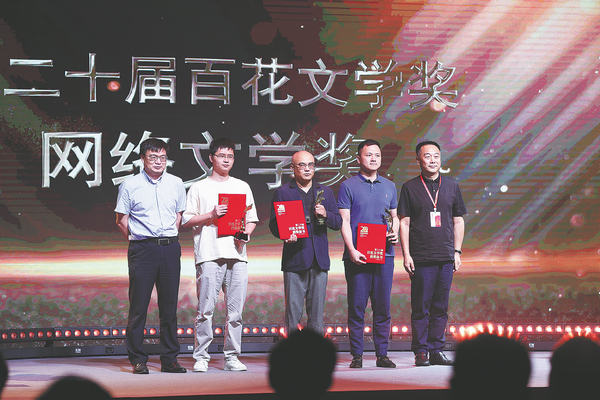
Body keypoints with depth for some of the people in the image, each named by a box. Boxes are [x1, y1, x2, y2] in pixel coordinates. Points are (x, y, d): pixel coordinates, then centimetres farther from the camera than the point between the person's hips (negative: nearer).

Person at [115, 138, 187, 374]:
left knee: (169, 305, 4)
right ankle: (138, 360, 2)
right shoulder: (130, 186, 1)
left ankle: (169, 359, 9)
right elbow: (121, 220, 5)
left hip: (170, 248, 3)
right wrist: (137, 243, 3)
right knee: (139, 306, -4)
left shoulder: (176, 184, 11)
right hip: (141, 248, -3)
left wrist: (169, 239, 12)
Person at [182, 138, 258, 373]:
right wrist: (211, 215, -10)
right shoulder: (199, 188, 9)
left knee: (235, 309, 1)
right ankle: (201, 357, -1)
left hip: (237, 254, 3)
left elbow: (252, 219, 19)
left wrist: (246, 233, -2)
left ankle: (232, 356, 7)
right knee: (206, 308, -6)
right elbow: (187, 220, 4)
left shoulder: (242, 187, 18)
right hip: (209, 254, -3)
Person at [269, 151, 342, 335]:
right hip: (294, 258, -3)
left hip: (319, 258, 3)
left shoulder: (325, 192, 16)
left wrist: (325, 215, -8)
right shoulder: (282, 192, 6)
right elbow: (274, 224, 2)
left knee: (317, 310, 5)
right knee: (293, 310, -4)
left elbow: (338, 222, 13)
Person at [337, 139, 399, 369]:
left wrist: (395, 233, -1)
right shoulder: (348, 186, 2)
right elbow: (344, 221, -3)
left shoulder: (389, 186, 15)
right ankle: (357, 355, 3)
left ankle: (382, 354, 9)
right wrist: (352, 250, -13)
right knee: (357, 307, -2)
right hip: (358, 255, -3)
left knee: (383, 307, 3)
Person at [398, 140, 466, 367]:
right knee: (421, 307, -2)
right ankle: (421, 352, 5)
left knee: (441, 307, 5)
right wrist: (406, 255, -5)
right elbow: (404, 223, 2)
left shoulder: (451, 187, 12)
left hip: (446, 258, 3)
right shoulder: (410, 188, 3)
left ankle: (436, 350, 12)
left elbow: (458, 221, 16)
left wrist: (457, 251, 8)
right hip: (421, 258, -3)